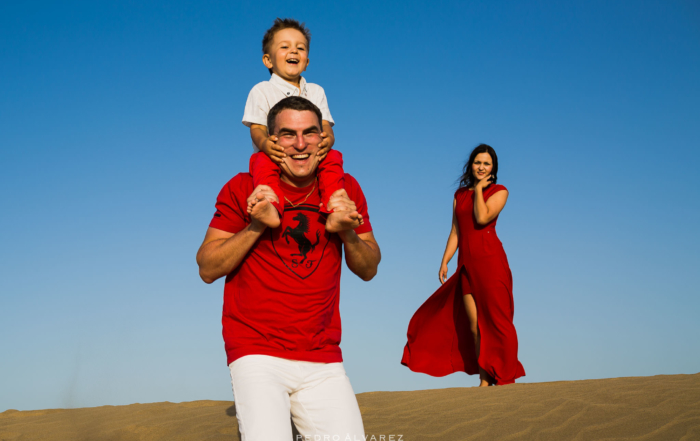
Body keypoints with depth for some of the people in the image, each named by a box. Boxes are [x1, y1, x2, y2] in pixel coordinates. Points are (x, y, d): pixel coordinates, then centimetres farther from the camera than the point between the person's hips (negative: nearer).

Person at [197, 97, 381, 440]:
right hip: (257, 355, -3)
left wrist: (348, 233, -8)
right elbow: (207, 269, -1)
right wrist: (256, 226, -13)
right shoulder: (244, 189, -1)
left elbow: (368, 271, 12)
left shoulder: (345, 189, 7)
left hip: (324, 361, 3)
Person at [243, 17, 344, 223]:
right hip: (275, 155, -2)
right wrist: (264, 143, -31)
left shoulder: (315, 91, 18)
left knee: (333, 158, -27)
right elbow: (257, 128, -3)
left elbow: (325, 126, 5)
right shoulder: (262, 91, 8)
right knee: (262, 161, -35)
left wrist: (327, 139, -24)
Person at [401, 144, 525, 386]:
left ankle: (504, 378, 2)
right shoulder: (460, 194, 16)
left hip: (490, 260, -4)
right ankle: (484, 380, 9)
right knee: (474, 325, 3)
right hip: (466, 263, 5)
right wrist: (444, 262, 7)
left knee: (494, 319, -5)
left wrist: (479, 189, -4)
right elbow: (455, 232, 14)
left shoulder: (499, 192, 3)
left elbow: (482, 217, -15)